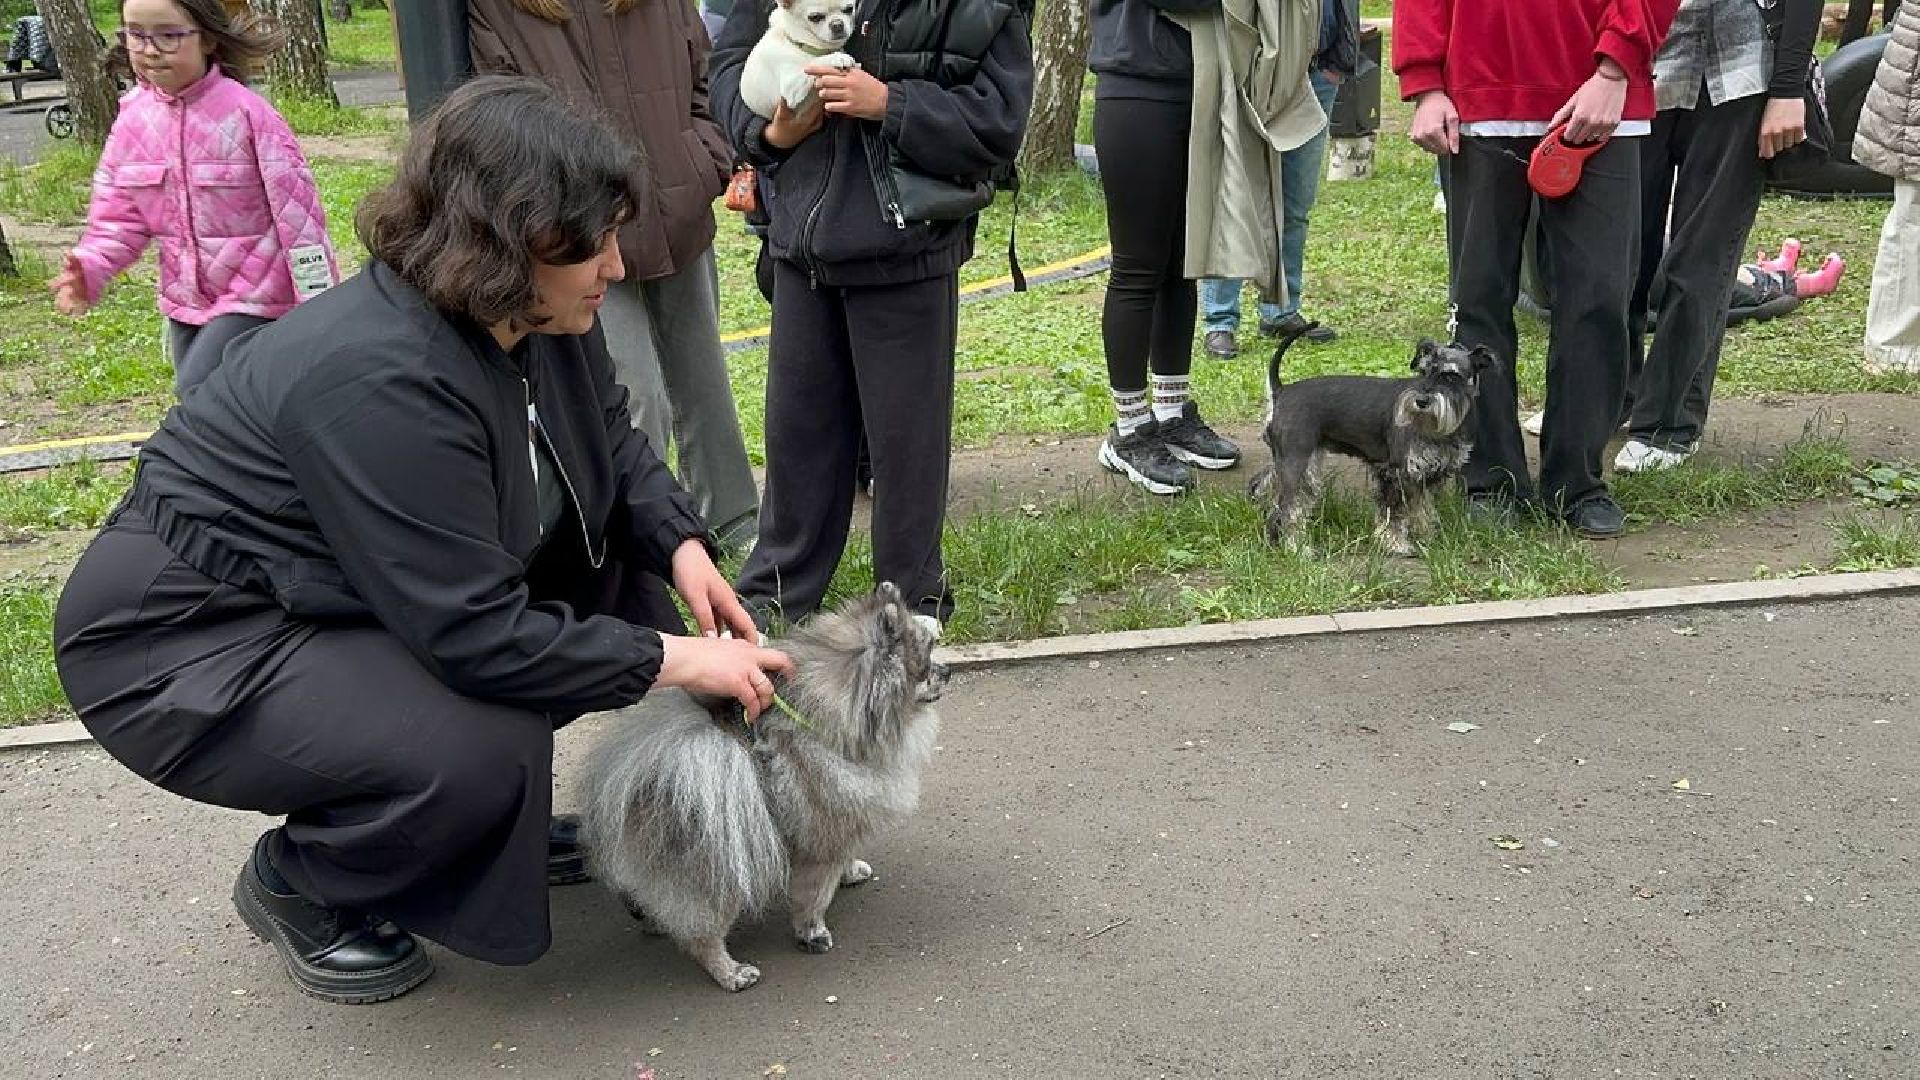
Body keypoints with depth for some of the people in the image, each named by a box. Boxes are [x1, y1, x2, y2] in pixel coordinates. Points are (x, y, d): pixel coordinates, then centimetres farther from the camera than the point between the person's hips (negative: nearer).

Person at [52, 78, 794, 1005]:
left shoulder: (539, 316, -8)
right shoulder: (378, 380, -34)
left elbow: (612, 441, 9)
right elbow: (478, 635, -32)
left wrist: (682, 546, -9)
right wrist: (677, 660, -25)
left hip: (345, 599, 9)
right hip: (191, 643, -8)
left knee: (612, 580, -2)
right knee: (480, 753, -28)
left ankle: (499, 810, 14)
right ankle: (294, 887, 2)